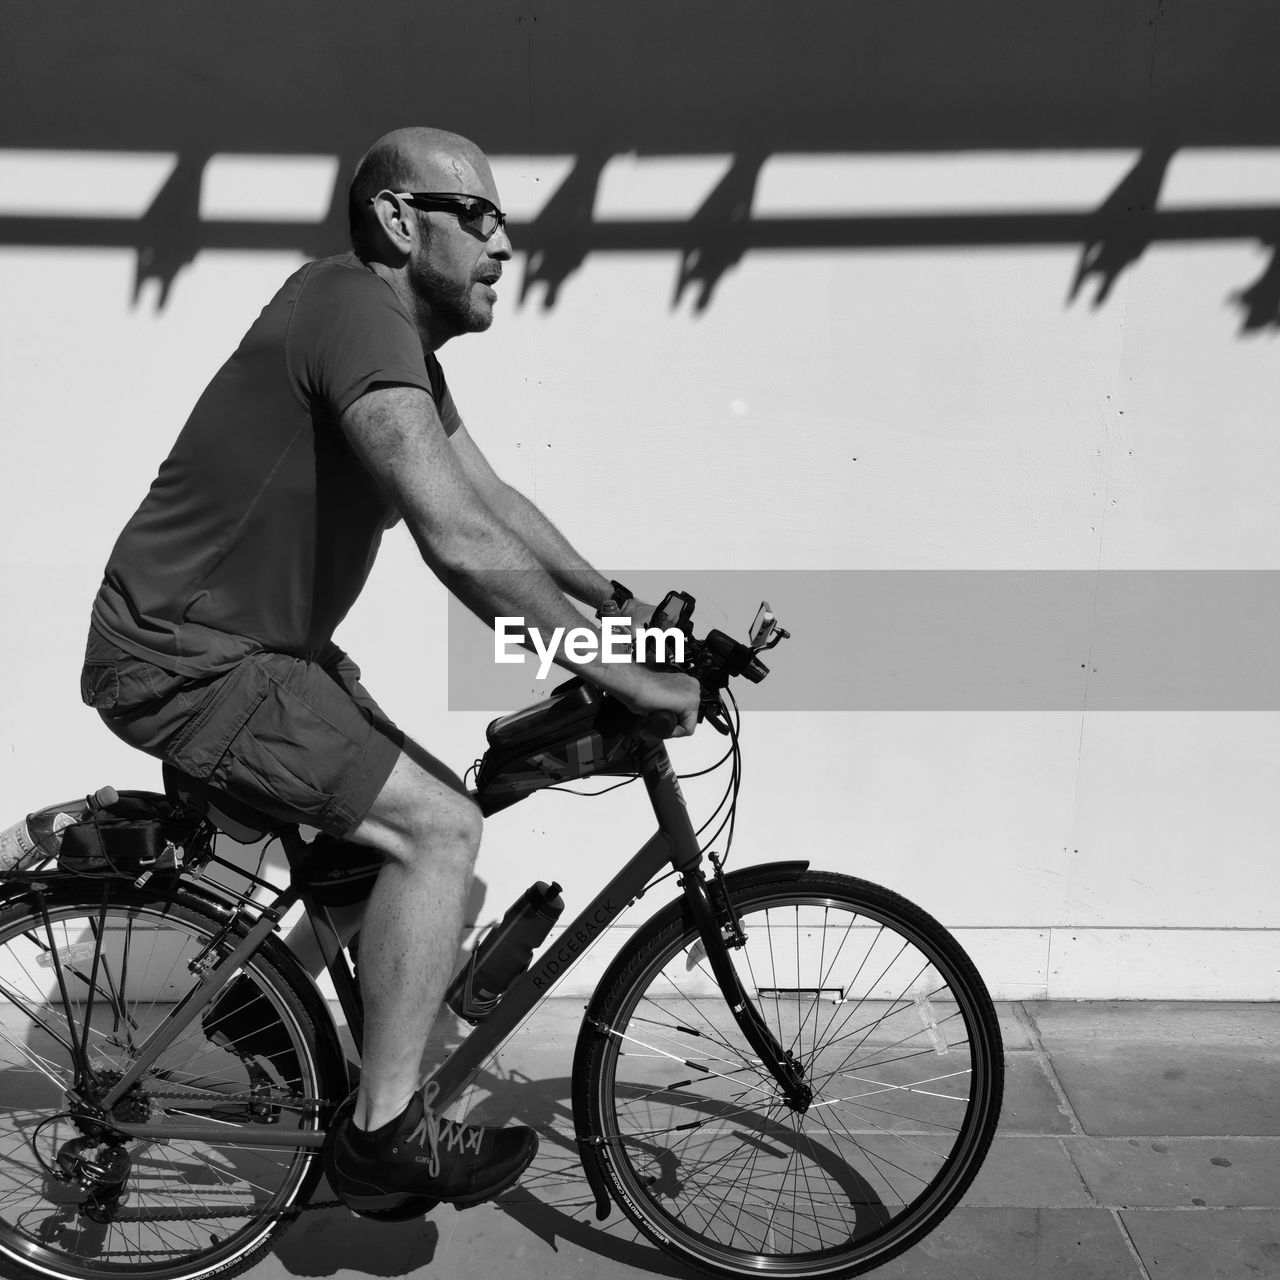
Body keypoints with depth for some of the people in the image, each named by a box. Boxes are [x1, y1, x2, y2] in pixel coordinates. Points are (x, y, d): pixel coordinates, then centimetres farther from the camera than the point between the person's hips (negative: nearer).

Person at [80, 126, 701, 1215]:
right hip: (184, 662, -10)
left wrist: (618, 599, 7)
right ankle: (384, 1131, -4)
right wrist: (621, 675, -29)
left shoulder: (401, 341, 10)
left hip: (260, 642, 10)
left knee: (434, 814, 15)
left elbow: (493, 499, 15)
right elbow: (463, 544, -34)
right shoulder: (356, 311, -23)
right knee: (439, 828, -18)